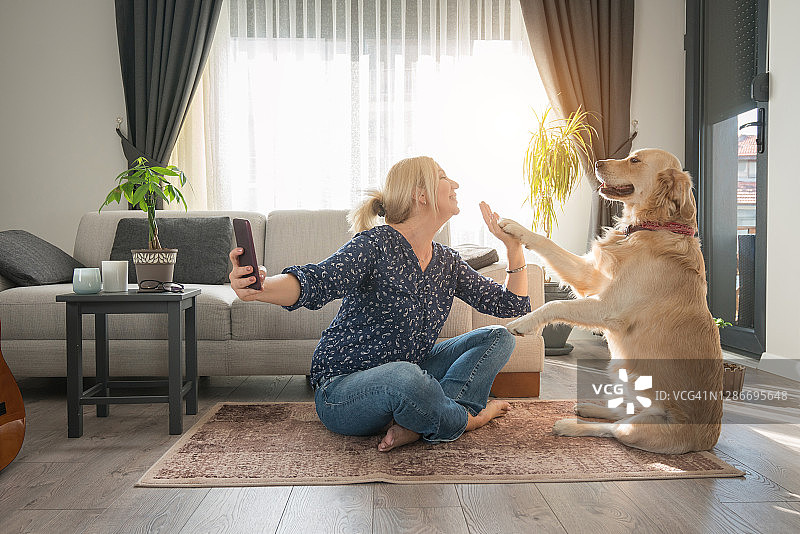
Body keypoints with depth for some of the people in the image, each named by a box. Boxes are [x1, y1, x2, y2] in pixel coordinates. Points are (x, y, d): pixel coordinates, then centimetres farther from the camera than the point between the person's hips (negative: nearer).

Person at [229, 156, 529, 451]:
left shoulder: (447, 262, 5)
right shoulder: (377, 244, -16)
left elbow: (512, 305, 12)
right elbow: (316, 282, -32)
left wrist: (514, 245, 0)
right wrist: (261, 288, -53)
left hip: (402, 384, 8)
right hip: (341, 390, -7)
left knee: (498, 338, 1)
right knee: (402, 375, -41)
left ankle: (418, 425, -18)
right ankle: (464, 419, -7)